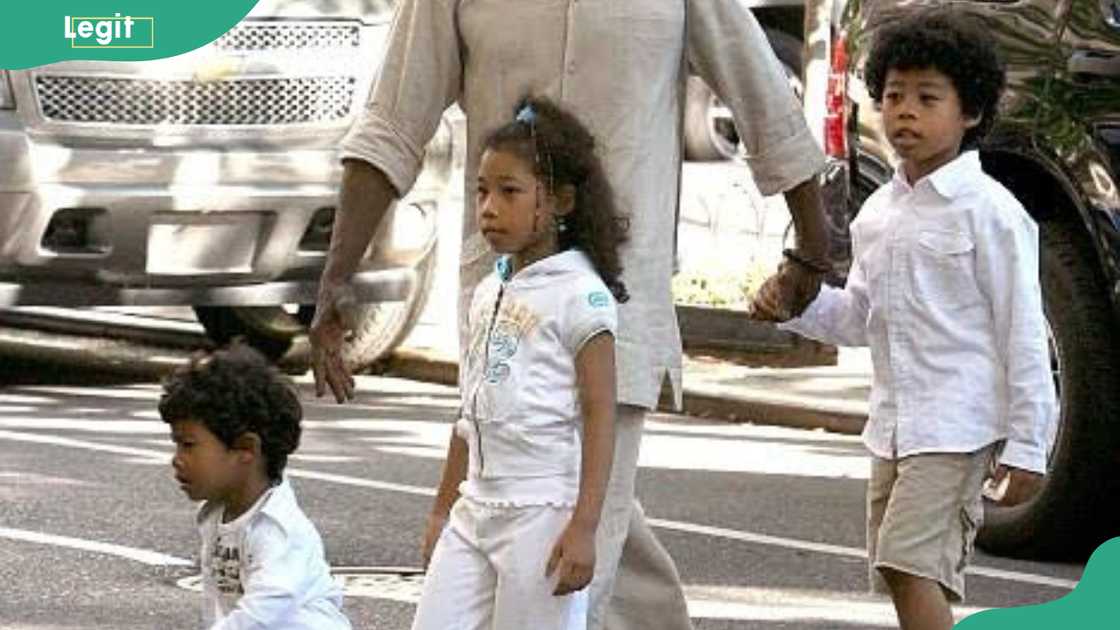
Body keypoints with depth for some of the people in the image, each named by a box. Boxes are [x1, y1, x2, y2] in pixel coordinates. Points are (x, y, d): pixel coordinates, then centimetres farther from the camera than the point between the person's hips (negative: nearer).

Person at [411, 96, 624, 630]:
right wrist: (442, 509, 21)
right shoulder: (488, 293, 14)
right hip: (477, 506, 8)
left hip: (543, 509, -8)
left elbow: (600, 417, -13)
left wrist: (584, 525, -19)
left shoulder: (580, 295, -9)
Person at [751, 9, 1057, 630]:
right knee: (900, 573, 9)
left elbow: (1023, 333, -9)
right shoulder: (878, 212, 12)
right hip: (892, 424, 8)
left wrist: (1027, 445, -11)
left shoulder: (989, 211, -9)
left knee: (909, 563, -18)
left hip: (956, 426, -8)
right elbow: (857, 317, 20)